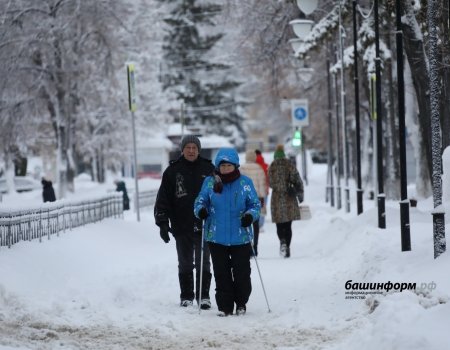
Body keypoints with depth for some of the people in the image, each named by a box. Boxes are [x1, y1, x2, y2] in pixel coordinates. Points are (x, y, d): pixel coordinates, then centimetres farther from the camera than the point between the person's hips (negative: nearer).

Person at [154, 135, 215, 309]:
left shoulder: (208, 169, 4)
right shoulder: (172, 171, 3)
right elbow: (163, 198, 2)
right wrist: (163, 222, -7)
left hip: (204, 226, 0)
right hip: (182, 227, 0)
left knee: (203, 263, 0)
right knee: (185, 264, 9)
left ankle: (204, 296, 8)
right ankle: (186, 296, 17)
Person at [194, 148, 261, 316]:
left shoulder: (245, 182, -1)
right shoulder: (209, 182, 2)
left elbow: (255, 204, 4)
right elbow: (200, 201, 8)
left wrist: (250, 215, -17)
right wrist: (201, 210, -14)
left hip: (240, 237, -1)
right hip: (216, 238, 1)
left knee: (242, 272, 5)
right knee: (221, 274, 4)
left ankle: (241, 303, 24)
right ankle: (224, 306, 13)